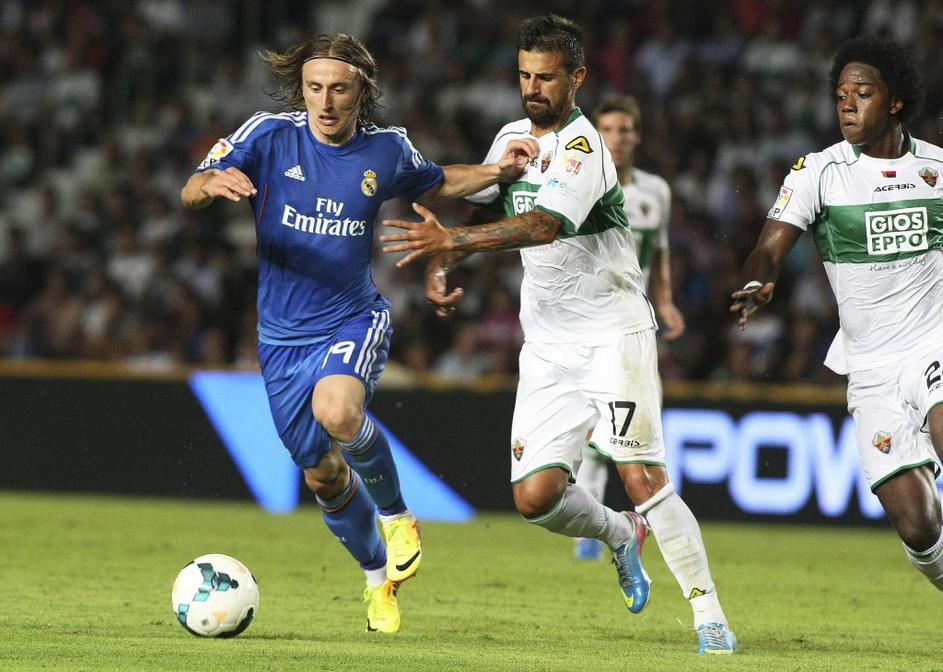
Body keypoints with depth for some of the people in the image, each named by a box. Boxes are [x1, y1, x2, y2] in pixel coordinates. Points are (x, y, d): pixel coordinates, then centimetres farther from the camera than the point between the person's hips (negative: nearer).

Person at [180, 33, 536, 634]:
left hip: (355, 319, -2)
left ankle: (397, 515, -7)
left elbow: (436, 184, 18)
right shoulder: (270, 135, -8)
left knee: (336, 409, -34)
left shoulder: (386, 149, -3)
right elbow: (189, 193, -14)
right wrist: (212, 183, -38)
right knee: (323, 474, 8)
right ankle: (378, 578, 35)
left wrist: (497, 171, 1)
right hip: (283, 335, 2)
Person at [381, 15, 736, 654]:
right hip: (548, 346, 7)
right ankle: (617, 533, 28)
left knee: (641, 476, -18)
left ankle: (711, 619, -11)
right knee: (535, 495, -4)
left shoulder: (581, 149, -16)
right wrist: (440, 262, 0)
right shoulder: (514, 136, 9)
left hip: (614, 332, -7)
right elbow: (479, 209, 20)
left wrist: (452, 240, -42)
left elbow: (544, 224, -32)